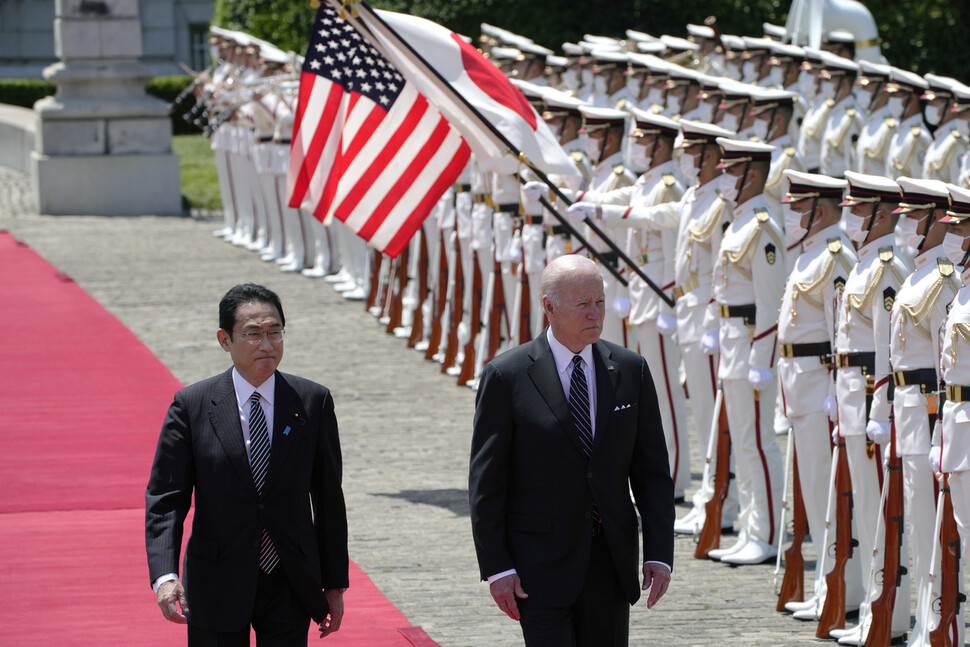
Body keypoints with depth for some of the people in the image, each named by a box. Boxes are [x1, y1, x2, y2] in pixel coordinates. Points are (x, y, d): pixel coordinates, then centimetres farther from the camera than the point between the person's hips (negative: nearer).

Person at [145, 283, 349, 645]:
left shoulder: (313, 402, 1)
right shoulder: (192, 405, -4)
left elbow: (328, 497, 5)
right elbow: (164, 497, -5)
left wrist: (335, 584, 6)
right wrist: (164, 576, -20)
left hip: (290, 586, 1)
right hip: (218, 586, -1)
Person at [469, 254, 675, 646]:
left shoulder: (630, 370, 5)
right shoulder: (507, 376, -5)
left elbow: (652, 471, 7)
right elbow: (486, 482, -4)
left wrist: (659, 554, -2)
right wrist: (496, 567, -9)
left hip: (611, 564, 4)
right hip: (540, 566, -4)